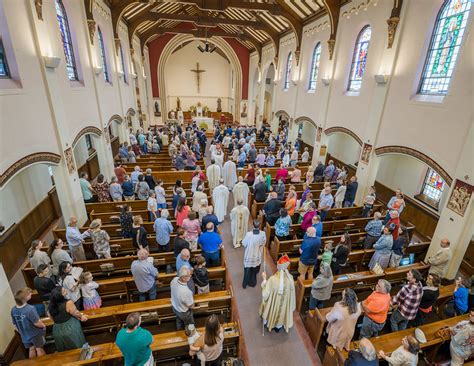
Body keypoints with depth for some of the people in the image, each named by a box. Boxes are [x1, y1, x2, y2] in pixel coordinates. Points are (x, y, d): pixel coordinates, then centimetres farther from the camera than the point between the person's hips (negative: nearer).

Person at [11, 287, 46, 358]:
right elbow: (37, 323, -26)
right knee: (39, 349, 16)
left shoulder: (13, 310, -12)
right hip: (36, 334, -5)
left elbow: (15, 325, 1)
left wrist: (22, 332, 17)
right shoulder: (30, 309, -34)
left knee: (31, 349, 25)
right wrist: (44, 326, -5)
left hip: (25, 336, 5)